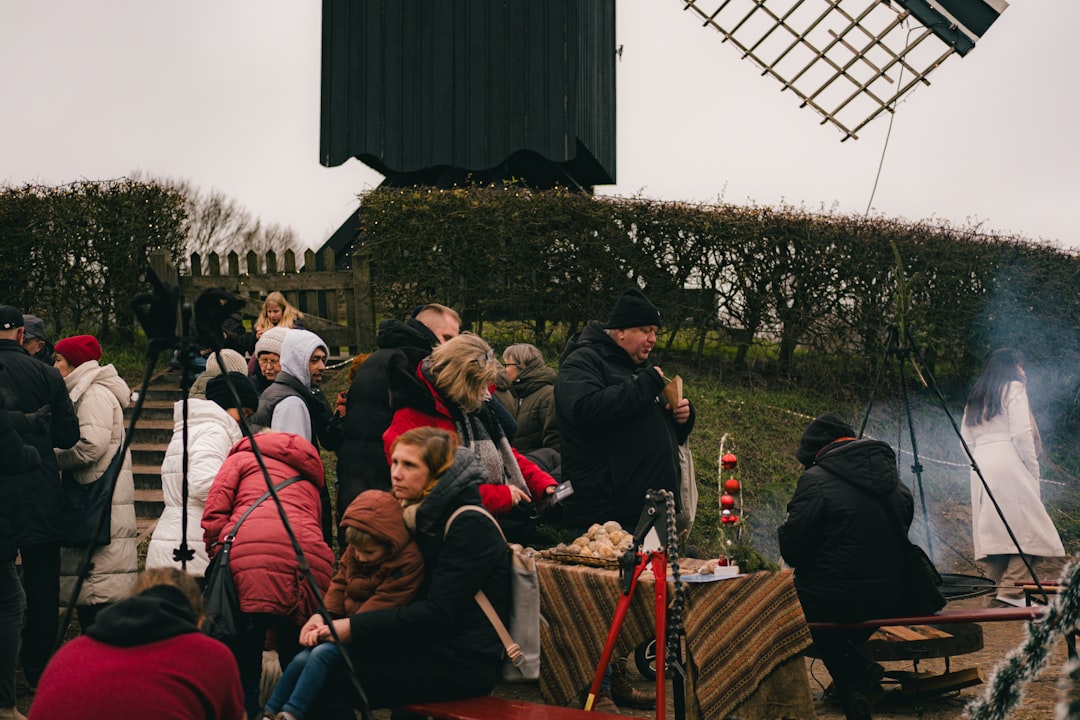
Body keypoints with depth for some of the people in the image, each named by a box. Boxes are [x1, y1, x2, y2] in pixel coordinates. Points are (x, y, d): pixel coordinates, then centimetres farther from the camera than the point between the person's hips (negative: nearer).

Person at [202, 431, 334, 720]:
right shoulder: (310, 476, 37)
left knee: (243, 667, 1)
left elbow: (214, 515, 9)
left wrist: (219, 557, 19)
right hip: (310, 563, 4)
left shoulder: (242, 458, 25)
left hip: (248, 557, -3)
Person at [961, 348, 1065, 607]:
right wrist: (1033, 468, -4)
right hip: (1008, 463, -7)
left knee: (992, 528, 7)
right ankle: (1010, 591, -18)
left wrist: (980, 458, 16)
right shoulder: (1013, 389, 1)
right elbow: (1021, 433, -9)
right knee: (1025, 528, -8)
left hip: (981, 467, 7)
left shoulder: (975, 397, 21)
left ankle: (1000, 585, 5)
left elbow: (966, 436, 17)